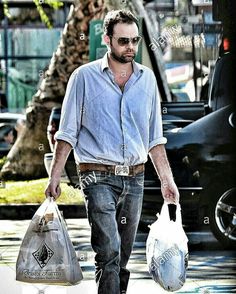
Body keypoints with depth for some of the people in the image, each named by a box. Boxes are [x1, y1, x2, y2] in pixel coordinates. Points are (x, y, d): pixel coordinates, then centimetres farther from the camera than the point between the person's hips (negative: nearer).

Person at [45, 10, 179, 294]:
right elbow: (67, 133, 2)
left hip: (135, 178, 4)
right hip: (99, 177, -4)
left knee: (122, 256, 8)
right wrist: (54, 176, -4)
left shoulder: (147, 78, 11)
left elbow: (155, 138, 17)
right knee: (109, 252, -16)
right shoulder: (85, 76, -1)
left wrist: (166, 179, 12)